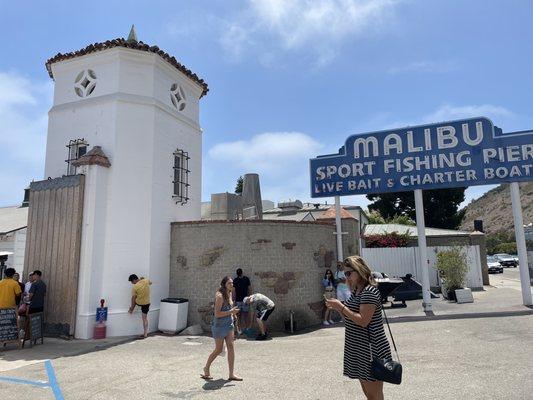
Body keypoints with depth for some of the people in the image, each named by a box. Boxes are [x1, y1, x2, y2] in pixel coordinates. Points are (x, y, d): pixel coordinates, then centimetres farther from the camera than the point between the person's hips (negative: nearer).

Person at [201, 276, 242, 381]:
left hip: (229, 325, 8)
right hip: (219, 325, -7)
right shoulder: (220, 296, -20)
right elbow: (217, 314, -23)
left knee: (231, 348, 3)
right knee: (218, 350, 5)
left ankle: (231, 374, 9)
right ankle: (206, 368, 29)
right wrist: (231, 311, -24)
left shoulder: (229, 294, 6)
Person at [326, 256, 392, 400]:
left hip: (371, 350, -9)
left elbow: (363, 321, -23)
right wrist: (338, 307, 0)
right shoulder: (356, 292, 12)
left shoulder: (369, 292, -17)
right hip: (358, 350, 9)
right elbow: (350, 319, 16)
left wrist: (341, 307, -20)